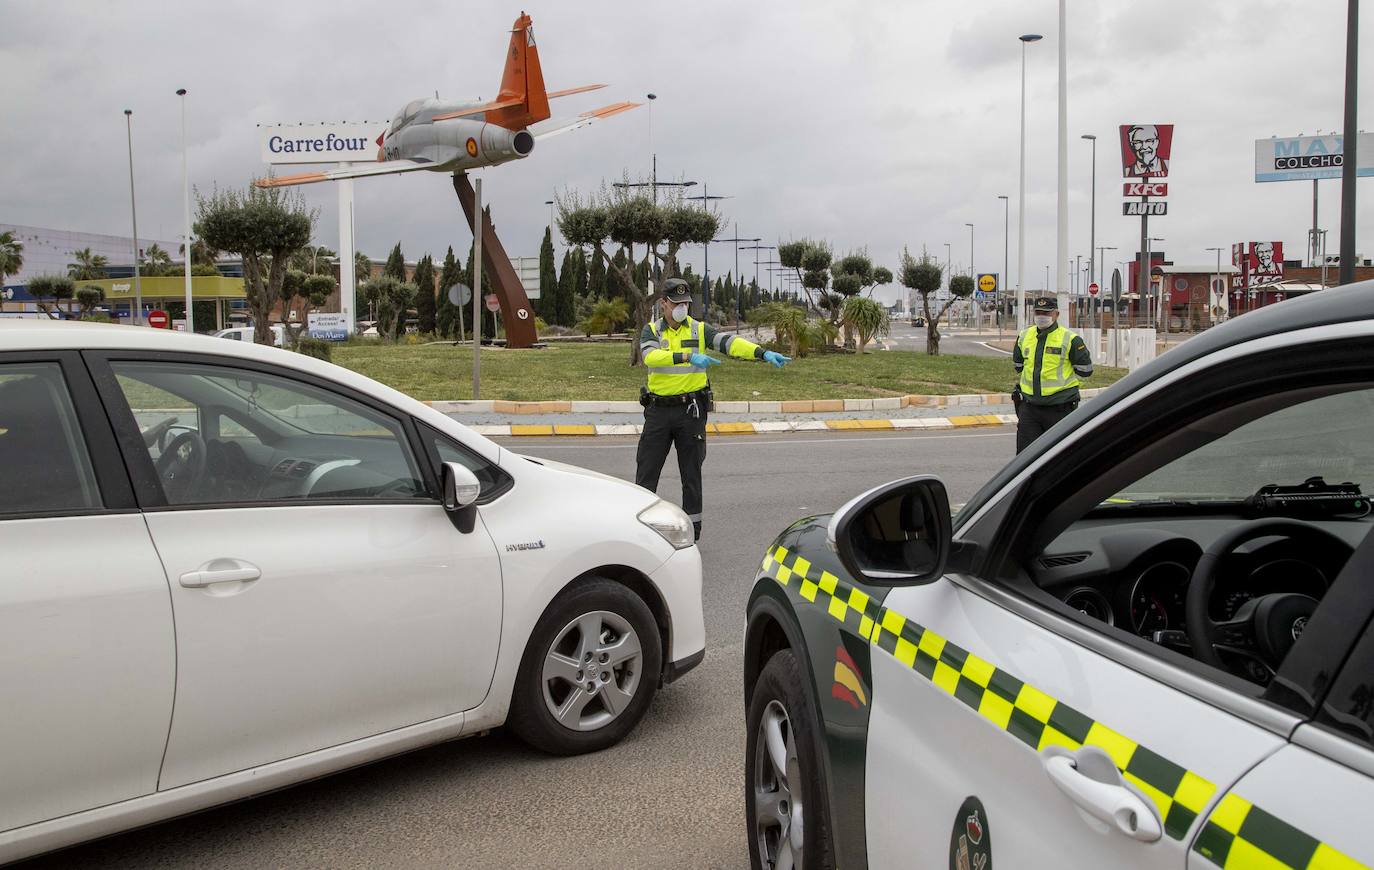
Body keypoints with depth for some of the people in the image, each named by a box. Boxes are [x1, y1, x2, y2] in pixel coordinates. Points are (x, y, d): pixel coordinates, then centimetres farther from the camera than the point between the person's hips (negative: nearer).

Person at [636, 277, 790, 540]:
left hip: (691, 410, 0)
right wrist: (688, 356, -34)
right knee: (646, 471, 4)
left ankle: (692, 527, 16)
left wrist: (763, 353, -27)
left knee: (691, 472, 6)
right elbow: (651, 356, -20)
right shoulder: (651, 331, 1)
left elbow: (731, 343, -11)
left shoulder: (699, 329, 3)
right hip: (658, 409, 0)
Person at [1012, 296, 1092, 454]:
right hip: (1029, 406, 4)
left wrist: (1062, 381, 5)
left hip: (1060, 408, -4)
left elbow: (1085, 370, 0)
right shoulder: (1024, 336, 9)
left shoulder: (1070, 339, -6)